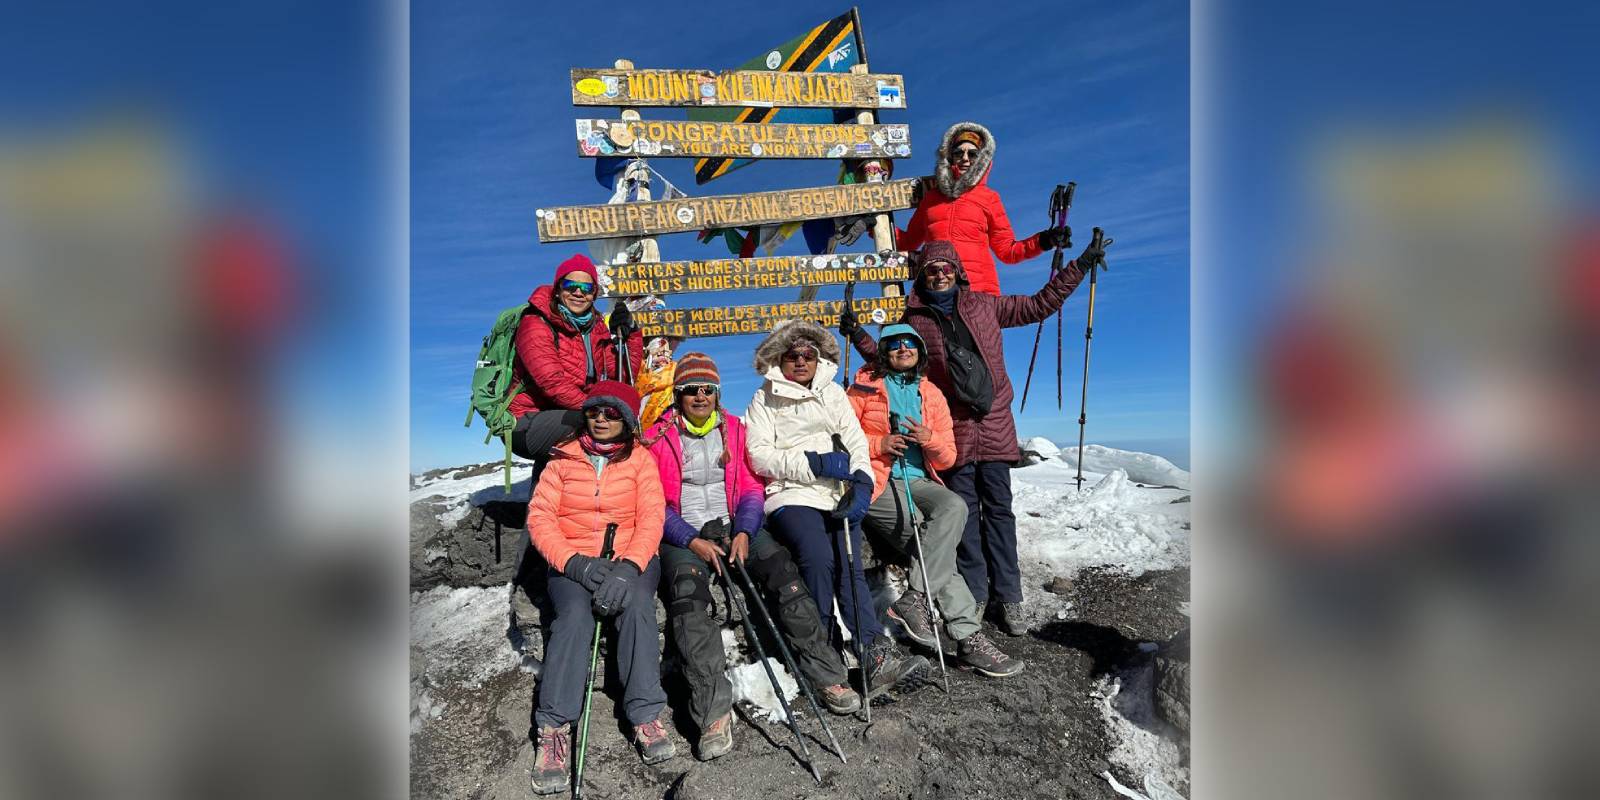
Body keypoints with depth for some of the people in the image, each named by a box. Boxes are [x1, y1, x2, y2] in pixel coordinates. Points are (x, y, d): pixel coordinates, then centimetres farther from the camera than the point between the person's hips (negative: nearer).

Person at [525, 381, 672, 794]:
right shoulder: (563, 460, 10)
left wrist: (628, 566, -22)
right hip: (573, 563, 0)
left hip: (632, 559, 0)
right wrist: (574, 563, -17)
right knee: (574, 614, -29)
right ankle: (554, 728, -29)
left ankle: (646, 717, -26)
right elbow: (540, 517, -1)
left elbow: (651, 518, -4)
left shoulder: (641, 458, 8)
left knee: (636, 605, -30)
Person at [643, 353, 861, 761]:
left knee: (786, 572, -21)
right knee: (687, 595, -31)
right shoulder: (657, 439, 4)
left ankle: (828, 676, -12)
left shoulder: (735, 429, 13)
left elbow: (751, 488, 8)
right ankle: (714, 712, -32)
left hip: (735, 527, 3)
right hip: (683, 536, -2)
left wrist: (743, 533, -10)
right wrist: (693, 542, -14)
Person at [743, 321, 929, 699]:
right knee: (818, 558, -28)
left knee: (849, 566, -18)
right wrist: (815, 463, -11)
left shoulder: (833, 392, 22)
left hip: (839, 495, 3)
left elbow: (856, 441, 13)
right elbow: (759, 455, -1)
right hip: (791, 496, -3)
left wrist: (862, 481, -6)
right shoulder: (765, 399, 11)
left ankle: (876, 657, -25)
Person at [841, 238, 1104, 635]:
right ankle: (975, 594, 12)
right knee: (965, 513, 3)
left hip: (994, 426, 1)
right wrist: (859, 337, 2)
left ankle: (1007, 596, 9)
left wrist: (1079, 266, 12)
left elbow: (1040, 304, 14)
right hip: (953, 431, -1)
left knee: (999, 509, 3)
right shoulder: (915, 320, 6)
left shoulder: (985, 305, 8)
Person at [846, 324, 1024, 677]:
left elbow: (947, 458, 13)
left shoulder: (932, 395, 16)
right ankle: (968, 637, -19)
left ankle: (913, 600, -28)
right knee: (931, 540, -26)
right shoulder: (865, 387, 6)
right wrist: (879, 445, -14)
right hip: (877, 483, -4)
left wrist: (930, 440, -9)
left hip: (919, 482, 4)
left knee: (954, 506, -30)